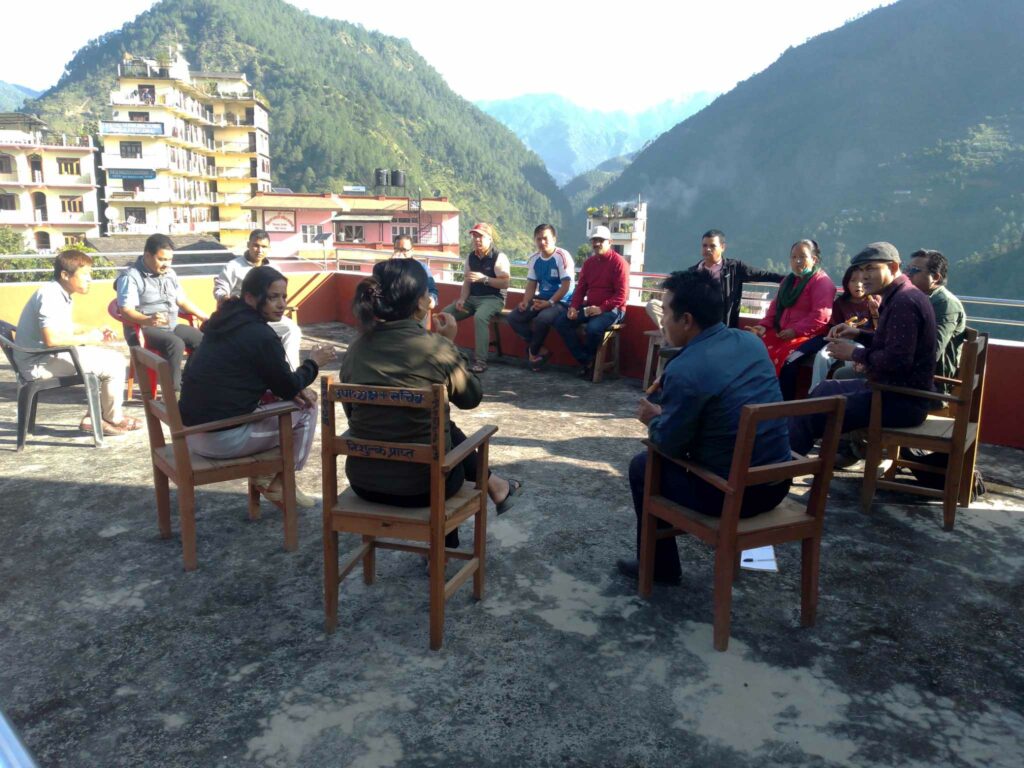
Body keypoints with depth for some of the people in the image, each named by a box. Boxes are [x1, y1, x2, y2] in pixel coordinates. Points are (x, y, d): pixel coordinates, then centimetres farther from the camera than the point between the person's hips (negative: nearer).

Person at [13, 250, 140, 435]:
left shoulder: (60, 293, 9)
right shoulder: (50, 296, -21)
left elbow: (64, 328, 24)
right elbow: (51, 339, -32)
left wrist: (94, 331, 8)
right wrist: (87, 338, -17)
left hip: (49, 356, 10)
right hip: (40, 362, -10)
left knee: (113, 358, 14)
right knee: (115, 363, -15)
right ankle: (113, 419, 4)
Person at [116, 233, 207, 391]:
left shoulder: (169, 274, 16)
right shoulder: (131, 276, -8)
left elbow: (182, 301, 24)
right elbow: (126, 311, -17)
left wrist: (205, 317, 14)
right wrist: (147, 320, -36)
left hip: (172, 326, 7)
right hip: (145, 329, -7)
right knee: (175, 343, -34)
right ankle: (174, 391, -30)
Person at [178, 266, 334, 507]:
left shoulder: (226, 320, 10)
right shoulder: (260, 335, -18)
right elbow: (289, 387, -7)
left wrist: (292, 387, 5)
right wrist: (313, 363, 9)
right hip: (223, 439, -9)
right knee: (306, 409, 6)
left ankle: (263, 475, 24)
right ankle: (281, 484, 17)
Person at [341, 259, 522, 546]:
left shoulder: (356, 349, -3)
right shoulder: (436, 347, -16)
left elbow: (353, 414, 10)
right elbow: (472, 398, 0)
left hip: (363, 481, 4)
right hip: (421, 485, -4)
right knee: (450, 432, 28)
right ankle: (491, 483, 47)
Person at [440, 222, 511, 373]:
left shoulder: (499, 257, -9)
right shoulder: (470, 257, 10)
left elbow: (505, 283, -16)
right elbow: (467, 281, 9)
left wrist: (484, 278, -24)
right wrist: (462, 299, -8)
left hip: (493, 298, -7)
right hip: (472, 298, 7)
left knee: (480, 317, -37)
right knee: (445, 313, -9)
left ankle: (480, 361, -34)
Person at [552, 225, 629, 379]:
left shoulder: (618, 262, -9)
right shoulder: (589, 262, 12)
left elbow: (621, 295, -15)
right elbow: (580, 288, 12)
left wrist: (601, 308, -25)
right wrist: (574, 306, -7)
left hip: (611, 309, -7)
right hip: (589, 307, 7)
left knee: (593, 328, -36)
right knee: (560, 322, -10)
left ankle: (590, 359, -4)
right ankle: (585, 360, -9)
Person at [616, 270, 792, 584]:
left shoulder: (684, 370, -22)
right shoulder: (751, 341, 2)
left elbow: (669, 444, -11)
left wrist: (654, 419, 10)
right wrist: (667, 411, 17)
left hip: (730, 495, -7)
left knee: (642, 465, 14)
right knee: (683, 448, 30)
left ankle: (659, 565, 25)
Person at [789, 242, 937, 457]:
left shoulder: (904, 302, -18)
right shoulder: (898, 297, 15)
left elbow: (897, 360, -26)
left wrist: (854, 353, -13)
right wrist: (858, 334, 10)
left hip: (902, 401, -11)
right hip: (892, 389, 11)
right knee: (824, 389, 25)